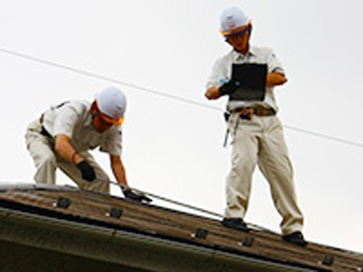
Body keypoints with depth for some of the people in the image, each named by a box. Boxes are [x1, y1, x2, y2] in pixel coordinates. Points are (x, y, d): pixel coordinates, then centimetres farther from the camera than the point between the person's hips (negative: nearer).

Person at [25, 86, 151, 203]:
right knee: (47, 159, -39)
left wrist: (126, 190, -32)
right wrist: (80, 162, -71)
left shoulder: (113, 128, -22)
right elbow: (61, 143, -54)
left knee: (101, 181, -10)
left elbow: (116, 161, -20)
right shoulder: (74, 111, -40)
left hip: (74, 151, 5)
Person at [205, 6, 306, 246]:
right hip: (242, 120, -1)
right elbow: (210, 92, 3)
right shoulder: (223, 63, 19)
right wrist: (223, 89, -21)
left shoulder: (265, 54, 22)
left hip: (269, 120, 1)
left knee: (282, 170, -6)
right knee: (243, 163, -25)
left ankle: (292, 227, -4)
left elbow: (280, 77, 3)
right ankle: (234, 214, -28)